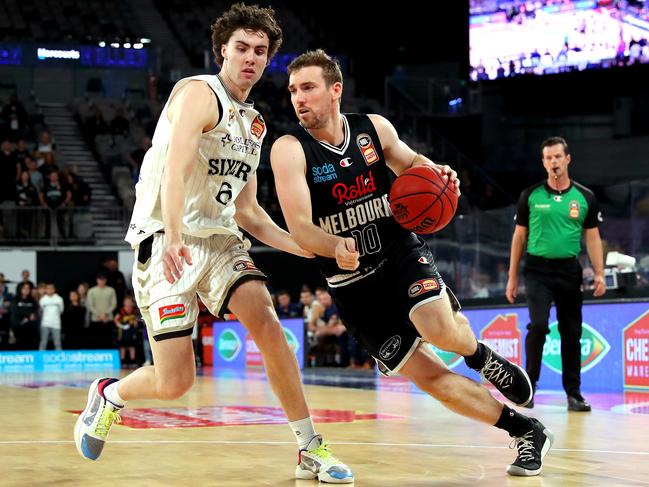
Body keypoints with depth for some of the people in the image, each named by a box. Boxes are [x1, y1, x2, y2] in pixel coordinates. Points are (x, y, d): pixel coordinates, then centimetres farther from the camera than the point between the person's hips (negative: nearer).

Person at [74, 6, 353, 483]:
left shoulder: (254, 123, 18)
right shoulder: (201, 94, -8)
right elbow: (176, 167, -25)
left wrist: (305, 248, 10)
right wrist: (173, 239, -40)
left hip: (220, 238, 7)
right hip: (168, 242, -6)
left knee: (267, 323, -20)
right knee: (175, 382, -10)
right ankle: (109, 395, 24)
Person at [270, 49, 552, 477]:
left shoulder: (375, 128, -2)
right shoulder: (289, 150, -13)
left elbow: (409, 161, 19)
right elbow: (299, 228, -22)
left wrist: (435, 172, -5)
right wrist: (336, 247, -43)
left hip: (403, 253, 1)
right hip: (354, 288, -1)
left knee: (441, 330, -30)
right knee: (430, 377, -3)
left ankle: (479, 353, 7)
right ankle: (526, 432, 13)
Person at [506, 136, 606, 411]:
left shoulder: (585, 197, 4)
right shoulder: (530, 196, 2)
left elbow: (592, 237, 8)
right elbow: (519, 236, 7)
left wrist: (599, 273, -3)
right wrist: (513, 277, 5)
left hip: (569, 270, 2)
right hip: (538, 269, -2)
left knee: (571, 332, 5)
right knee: (538, 325, -16)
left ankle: (573, 394, 14)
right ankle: (529, 385, -2)